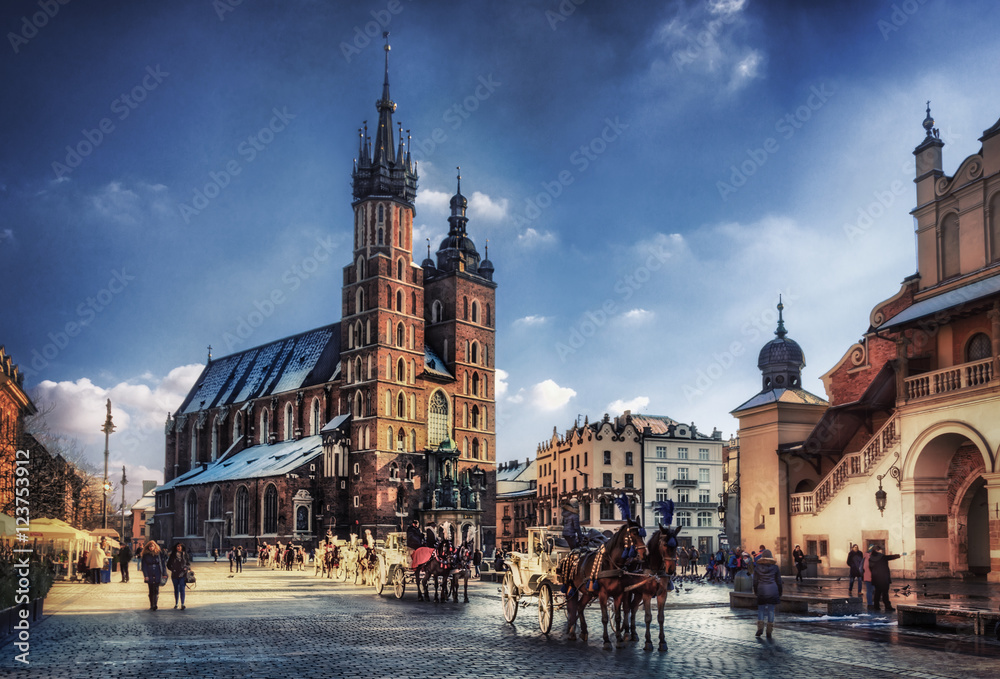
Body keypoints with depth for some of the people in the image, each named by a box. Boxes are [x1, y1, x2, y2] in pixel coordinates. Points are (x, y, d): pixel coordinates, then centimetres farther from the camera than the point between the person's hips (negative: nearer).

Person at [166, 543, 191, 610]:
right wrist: (172, 569, -3)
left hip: (183, 575, -2)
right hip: (175, 574, 2)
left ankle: (182, 604, -15)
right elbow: (168, 565, 10)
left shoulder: (185, 554, 3)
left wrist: (186, 568, -5)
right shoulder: (173, 555, 3)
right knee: (176, 589, 11)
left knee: (182, 589, -11)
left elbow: (188, 563, 13)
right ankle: (176, 604, 21)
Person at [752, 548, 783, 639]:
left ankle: (760, 628, -7)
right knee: (771, 610, 5)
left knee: (761, 609, 10)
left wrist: (755, 591, 17)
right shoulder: (775, 567, 1)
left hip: (761, 590, 0)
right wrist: (780, 593, 16)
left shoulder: (757, 567, 1)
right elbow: (779, 581, 6)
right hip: (773, 590, 0)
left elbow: (755, 581, 5)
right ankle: (769, 632, 4)